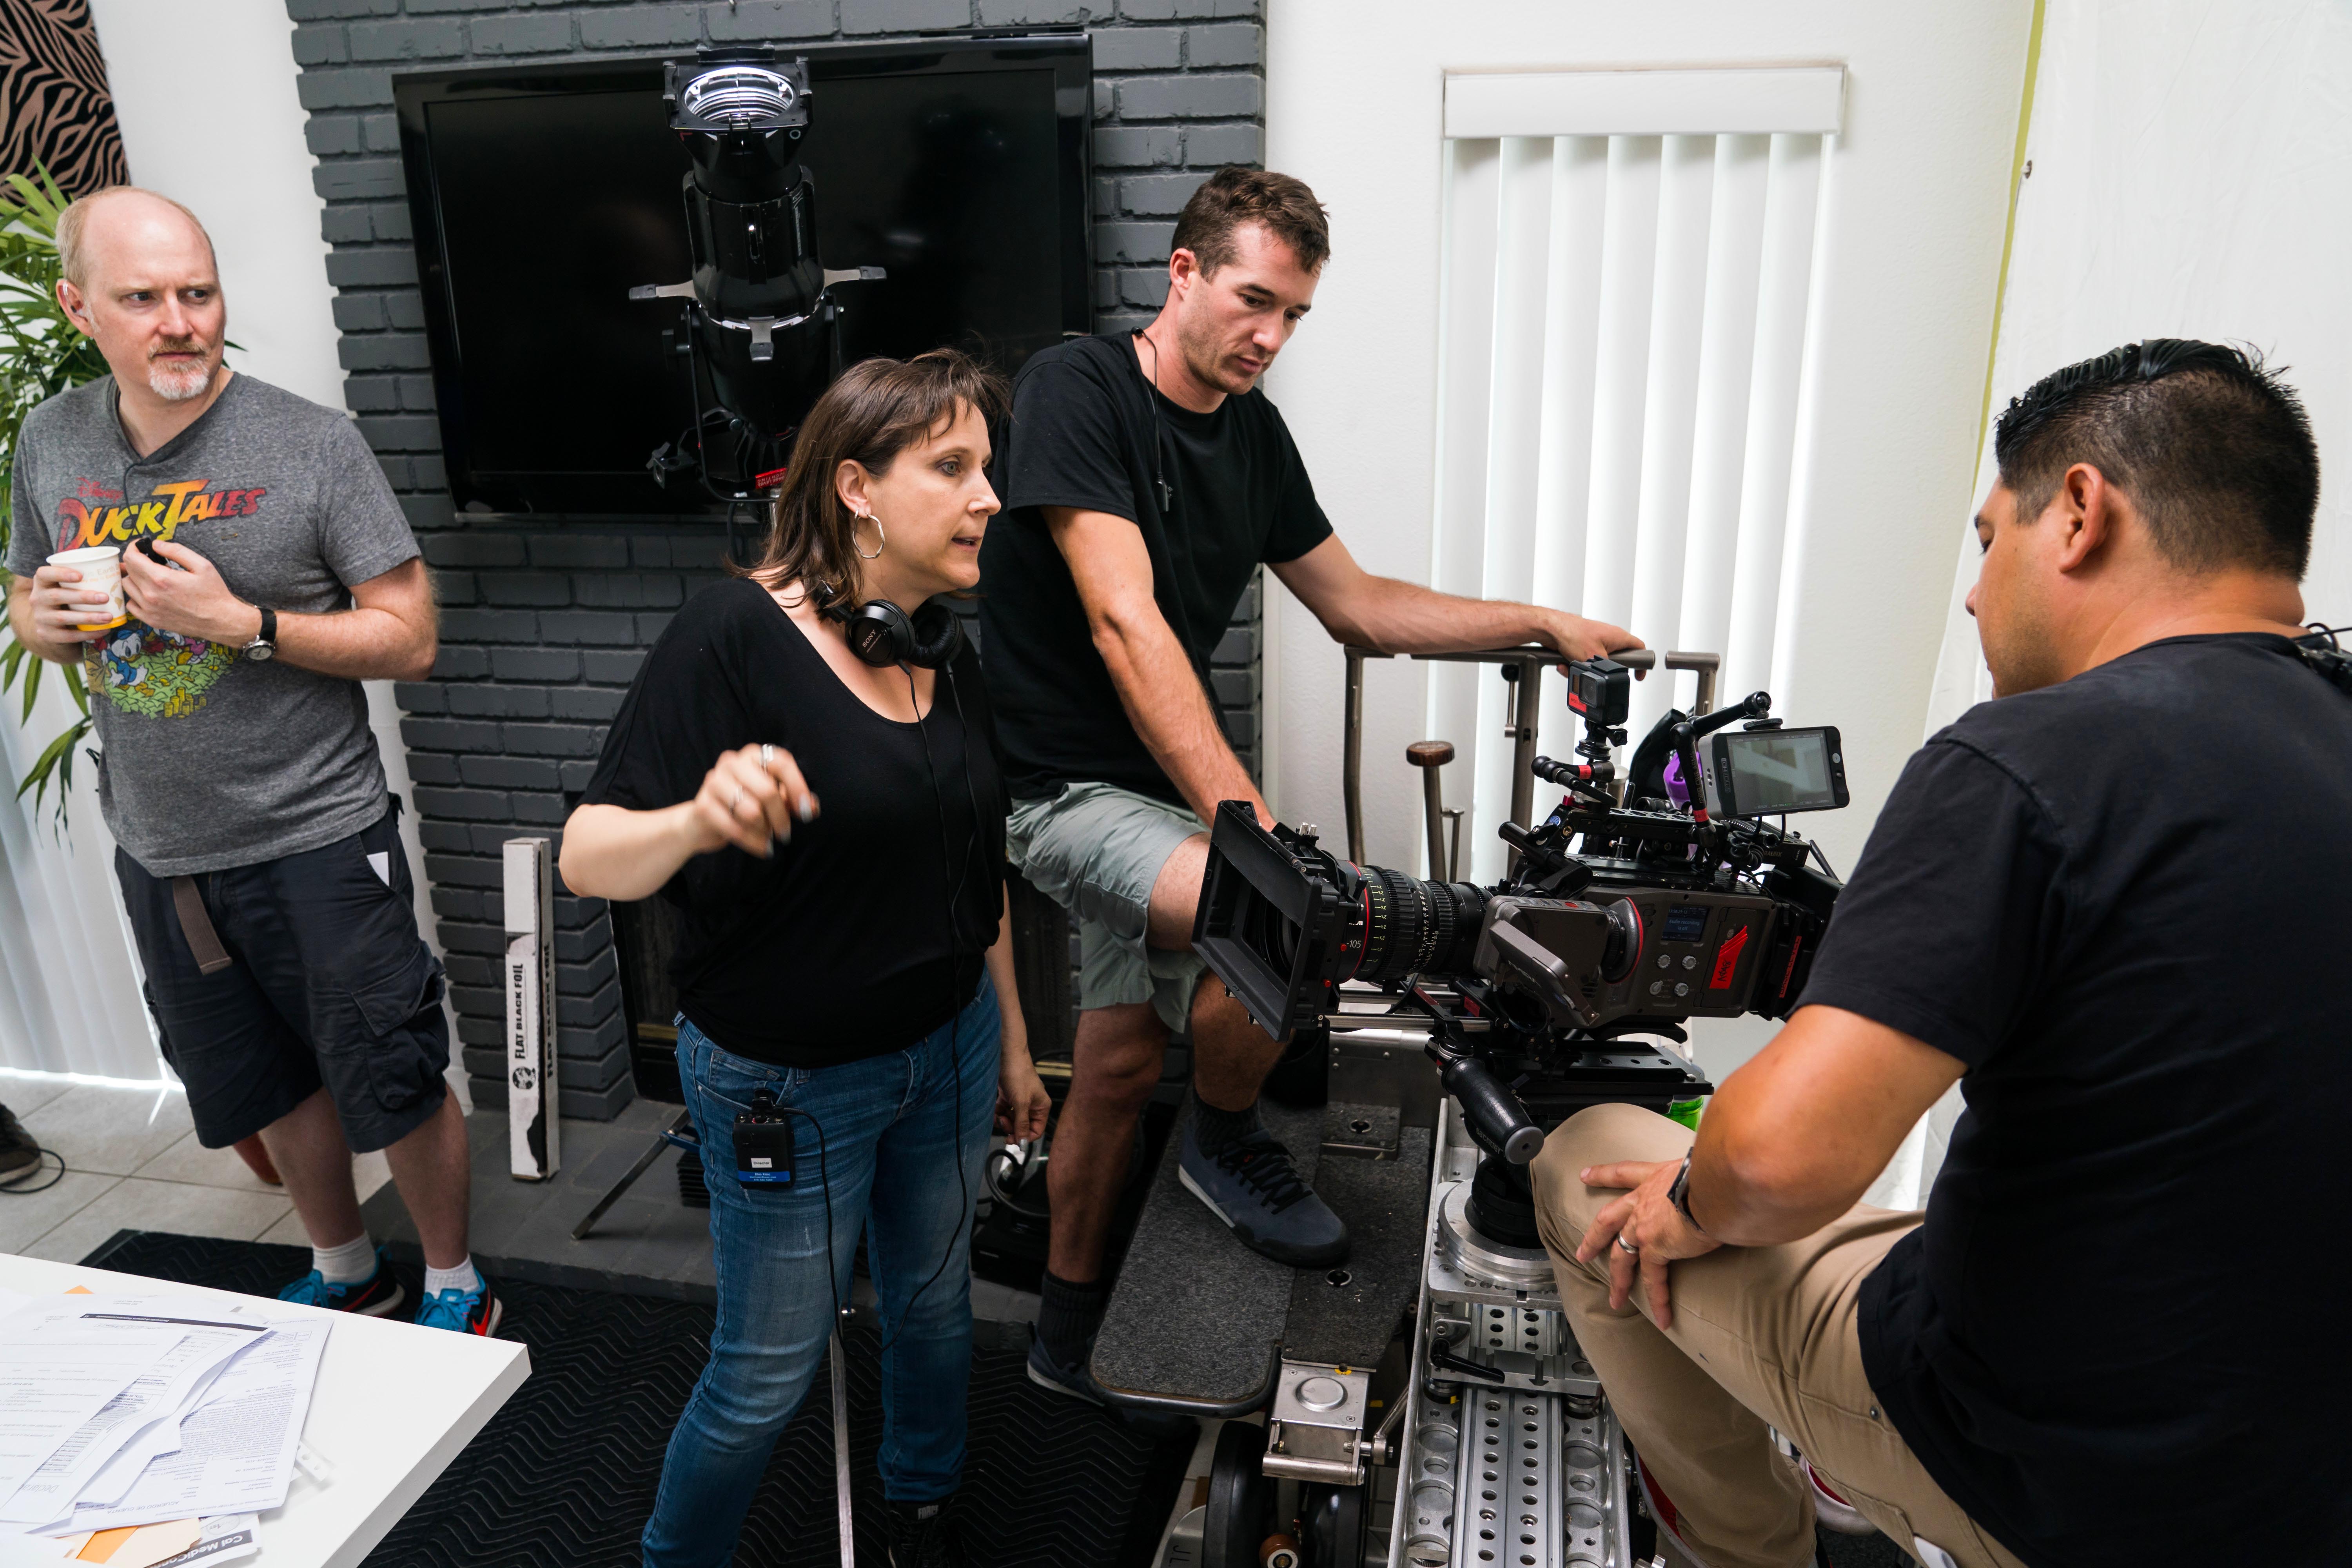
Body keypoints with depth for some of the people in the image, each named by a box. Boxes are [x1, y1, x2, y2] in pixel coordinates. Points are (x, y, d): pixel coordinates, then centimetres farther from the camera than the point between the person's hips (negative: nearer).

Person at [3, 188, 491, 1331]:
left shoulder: (313, 444, -13)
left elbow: (410, 640, -13)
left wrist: (241, 622, -25)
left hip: (316, 842, -5)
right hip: (158, 851, 5)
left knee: (395, 1088, 7)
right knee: (271, 1088, 21)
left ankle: (454, 1290, 31)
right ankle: (346, 1277, 44)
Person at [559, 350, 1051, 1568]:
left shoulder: (948, 655, 2)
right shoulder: (734, 634, -20)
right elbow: (589, 858, -23)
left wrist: (1013, 1042, 16)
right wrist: (698, 821, -45)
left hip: (945, 1051, 6)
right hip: (787, 1082, -6)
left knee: (934, 1304, 23)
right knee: (767, 1373, 10)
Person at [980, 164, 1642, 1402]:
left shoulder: (1254, 433, 8)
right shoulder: (1076, 388, -15)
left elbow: (1358, 606, 17)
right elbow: (1125, 623, -26)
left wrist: (1549, 625, 12)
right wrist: (1244, 819, -32)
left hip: (1151, 789, 8)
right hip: (1053, 785, -7)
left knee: (1121, 1060, 13)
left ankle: (1070, 1332, 33)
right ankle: (1227, 1144, 3)